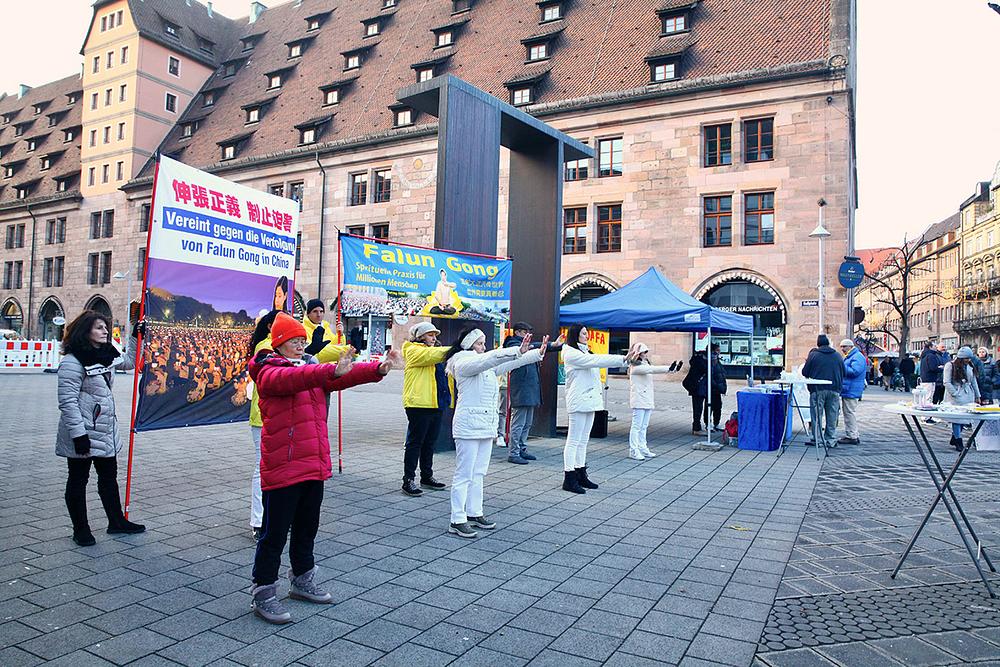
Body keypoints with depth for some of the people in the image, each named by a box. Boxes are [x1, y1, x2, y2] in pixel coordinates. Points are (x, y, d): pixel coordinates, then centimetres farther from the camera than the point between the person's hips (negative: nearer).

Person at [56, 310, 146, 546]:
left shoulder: (107, 355, 8)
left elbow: (129, 361, 30)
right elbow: (67, 402, -21)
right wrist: (78, 434, -23)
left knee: (109, 477, 17)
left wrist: (135, 336, 20)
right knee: (78, 480, 8)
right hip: (82, 434, -8)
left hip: (106, 431, 8)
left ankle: (117, 521, 29)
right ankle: (81, 530, 21)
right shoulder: (72, 362, -17)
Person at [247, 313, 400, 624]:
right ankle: (263, 593, 18)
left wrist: (378, 369, -17)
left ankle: (302, 580, 36)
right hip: (282, 466, -7)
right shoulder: (269, 372, -9)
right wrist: (332, 371, -46)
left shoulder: (311, 366, 13)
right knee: (275, 532, 3)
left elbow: (342, 377, -1)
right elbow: (293, 378, -31)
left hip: (314, 464, 7)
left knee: (307, 527, 19)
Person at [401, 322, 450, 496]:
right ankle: (408, 480, 2)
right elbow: (432, 354, -22)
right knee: (415, 443, -4)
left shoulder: (432, 352, 23)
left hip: (435, 405, 9)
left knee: (429, 442, 15)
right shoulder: (414, 351, -5)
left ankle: (427, 476, 25)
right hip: (418, 405, -8)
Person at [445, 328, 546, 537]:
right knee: (464, 474, -6)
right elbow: (489, 358, -24)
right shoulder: (464, 363, -9)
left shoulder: (487, 367, 17)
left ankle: (474, 514, 23)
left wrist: (538, 353, 7)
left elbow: (508, 364, 14)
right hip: (468, 424, -9)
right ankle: (457, 521, -1)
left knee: (478, 473, 14)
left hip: (485, 425, 9)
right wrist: (519, 350, -32)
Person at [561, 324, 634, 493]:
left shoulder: (584, 352, 20)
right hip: (578, 402, -10)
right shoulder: (571, 354, -11)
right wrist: (623, 359, -20)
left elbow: (599, 361, 14)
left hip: (589, 401, 10)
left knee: (583, 441, 13)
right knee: (574, 440, -7)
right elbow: (596, 360, -18)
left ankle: (581, 476, 19)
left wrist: (625, 359, 3)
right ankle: (569, 479, -4)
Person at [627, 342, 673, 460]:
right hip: (638, 401, -9)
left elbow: (653, 369, 8)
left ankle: (642, 449, 16)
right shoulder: (636, 367, -11)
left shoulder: (645, 365, 19)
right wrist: (668, 368, -27)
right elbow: (651, 369, -22)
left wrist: (671, 368, -6)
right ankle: (633, 451, -6)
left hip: (647, 401, 9)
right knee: (637, 426, -8)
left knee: (644, 426, 11)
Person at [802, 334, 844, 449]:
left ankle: (818, 440, 2)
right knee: (832, 417, 9)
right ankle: (831, 440, 12)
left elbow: (805, 372, -2)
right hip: (834, 389, 3)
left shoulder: (814, 355, -5)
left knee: (817, 416, 3)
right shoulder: (838, 356, 7)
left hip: (818, 389, -3)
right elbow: (843, 373, 13)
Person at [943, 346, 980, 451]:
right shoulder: (950, 366, -7)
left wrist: (977, 396, 18)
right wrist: (956, 394, -13)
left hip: (968, 397, 6)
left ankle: (954, 439, 18)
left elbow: (973, 382, 18)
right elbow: (947, 383, -10)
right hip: (955, 399, -6)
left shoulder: (969, 366, 12)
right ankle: (958, 442, 0)